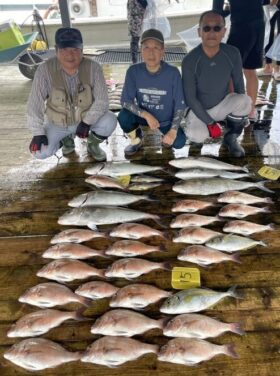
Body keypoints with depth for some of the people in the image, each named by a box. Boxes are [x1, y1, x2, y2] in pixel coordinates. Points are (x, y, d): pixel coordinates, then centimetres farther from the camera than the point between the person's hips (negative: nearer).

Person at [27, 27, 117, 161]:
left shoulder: (93, 67, -20)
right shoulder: (45, 70, -22)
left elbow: (102, 100, -18)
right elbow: (35, 104, -18)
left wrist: (87, 122, -27)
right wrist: (38, 133, -18)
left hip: (87, 118, 0)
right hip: (57, 123, 0)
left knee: (110, 121, -28)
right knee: (40, 152, -17)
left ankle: (92, 144, 6)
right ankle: (66, 138, 16)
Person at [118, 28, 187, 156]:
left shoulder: (173, 73, -21)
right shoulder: (133, 71, -18)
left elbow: (180, 105, -15)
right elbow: (125, 101, -18)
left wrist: (173, 131, -24)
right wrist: (146, 115, -30)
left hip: (166, 119, -1)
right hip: (144, 115, 1)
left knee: (179, 142, -23)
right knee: (124, 116, -28)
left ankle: (166, 134, 15)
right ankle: (136, 139, 5)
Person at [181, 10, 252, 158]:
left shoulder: (233, 54, -13)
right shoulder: (189, 60, -21)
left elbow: (238, 84, -1)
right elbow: (190, 98, -18)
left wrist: (240, 110, 2)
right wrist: (210, 123, -18)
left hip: (221, 105, 3)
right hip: (198, 109, -2)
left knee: (245, 101, -28)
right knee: (197, 136, -32)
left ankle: (231, 138, -4)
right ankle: (203, 127, 7)